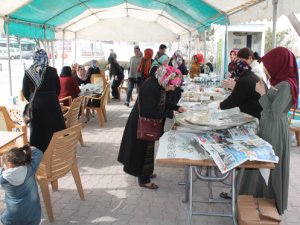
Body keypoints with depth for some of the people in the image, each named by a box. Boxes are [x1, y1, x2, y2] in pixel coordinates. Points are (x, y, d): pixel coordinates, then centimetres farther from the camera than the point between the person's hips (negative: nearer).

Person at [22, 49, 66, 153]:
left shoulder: (28, 72, -3)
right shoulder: (52, 71, -6)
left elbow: (25, 92, 3)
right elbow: (58, 89, 3)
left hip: (35, 105, 1)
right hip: (51, 104, -1)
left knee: (37, 131, 10)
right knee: (54, 129, 8)